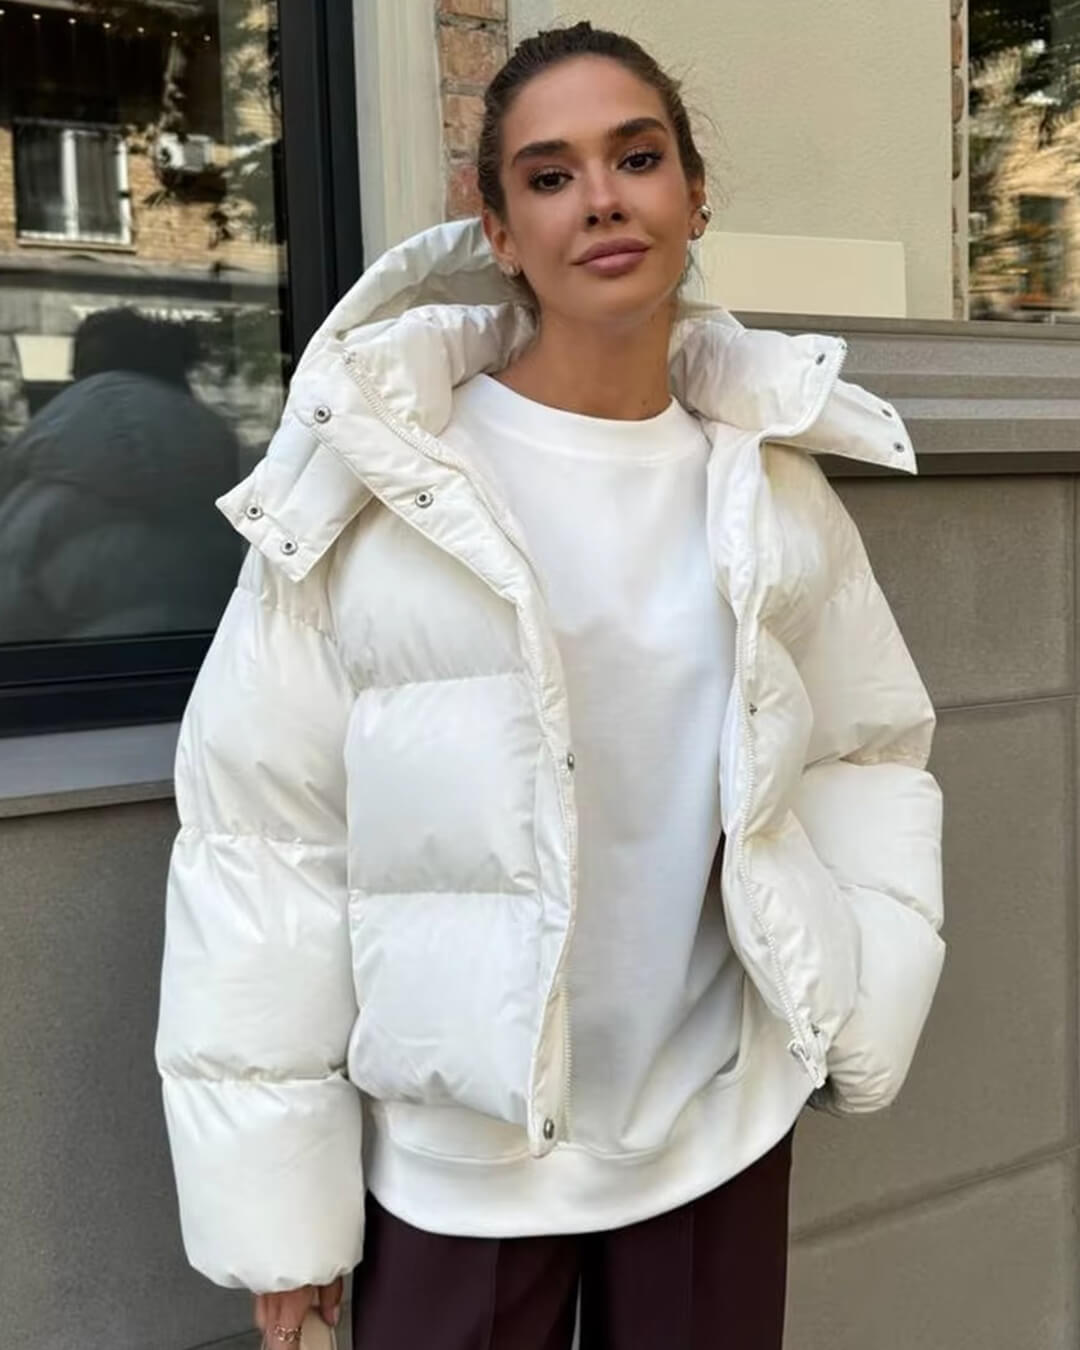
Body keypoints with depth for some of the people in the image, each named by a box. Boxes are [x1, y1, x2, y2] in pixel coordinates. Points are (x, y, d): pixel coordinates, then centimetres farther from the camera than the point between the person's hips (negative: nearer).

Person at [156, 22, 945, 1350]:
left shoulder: (771, 484, -1)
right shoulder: (378, 480, -14)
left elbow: (872, 751, 9)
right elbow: (260, 835, -11)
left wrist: (862, 1008, -3)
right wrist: (276, 1195, -8)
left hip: (719, 1129, 4)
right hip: (453, 1154, -3)